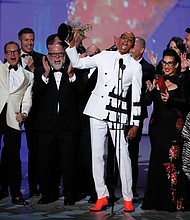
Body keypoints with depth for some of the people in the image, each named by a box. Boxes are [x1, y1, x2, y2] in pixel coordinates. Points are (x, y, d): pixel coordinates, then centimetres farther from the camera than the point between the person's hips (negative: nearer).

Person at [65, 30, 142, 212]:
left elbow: (136, 97, 3)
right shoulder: (104, 56, 9)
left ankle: (128, 198, 7)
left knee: (123, 155, -5)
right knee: (97, 155, 3)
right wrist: (73, 43, 1)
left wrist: (135, 123, -2)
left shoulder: (135, 66, 4)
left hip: (118, 114, -2)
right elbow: (77, 63, 14)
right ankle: (102, 196, 13)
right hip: (97, 111, 2)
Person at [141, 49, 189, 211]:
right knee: (157, 160, 4)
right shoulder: (157, 80, 9)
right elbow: (147, 102, 4)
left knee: (172, 160, -7)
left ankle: (173, 201, 2)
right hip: (157, 124, 3)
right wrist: (150, 91, -14)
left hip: (173, 125, -3)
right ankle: (156, 201, 11)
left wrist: (170, 99, -19)